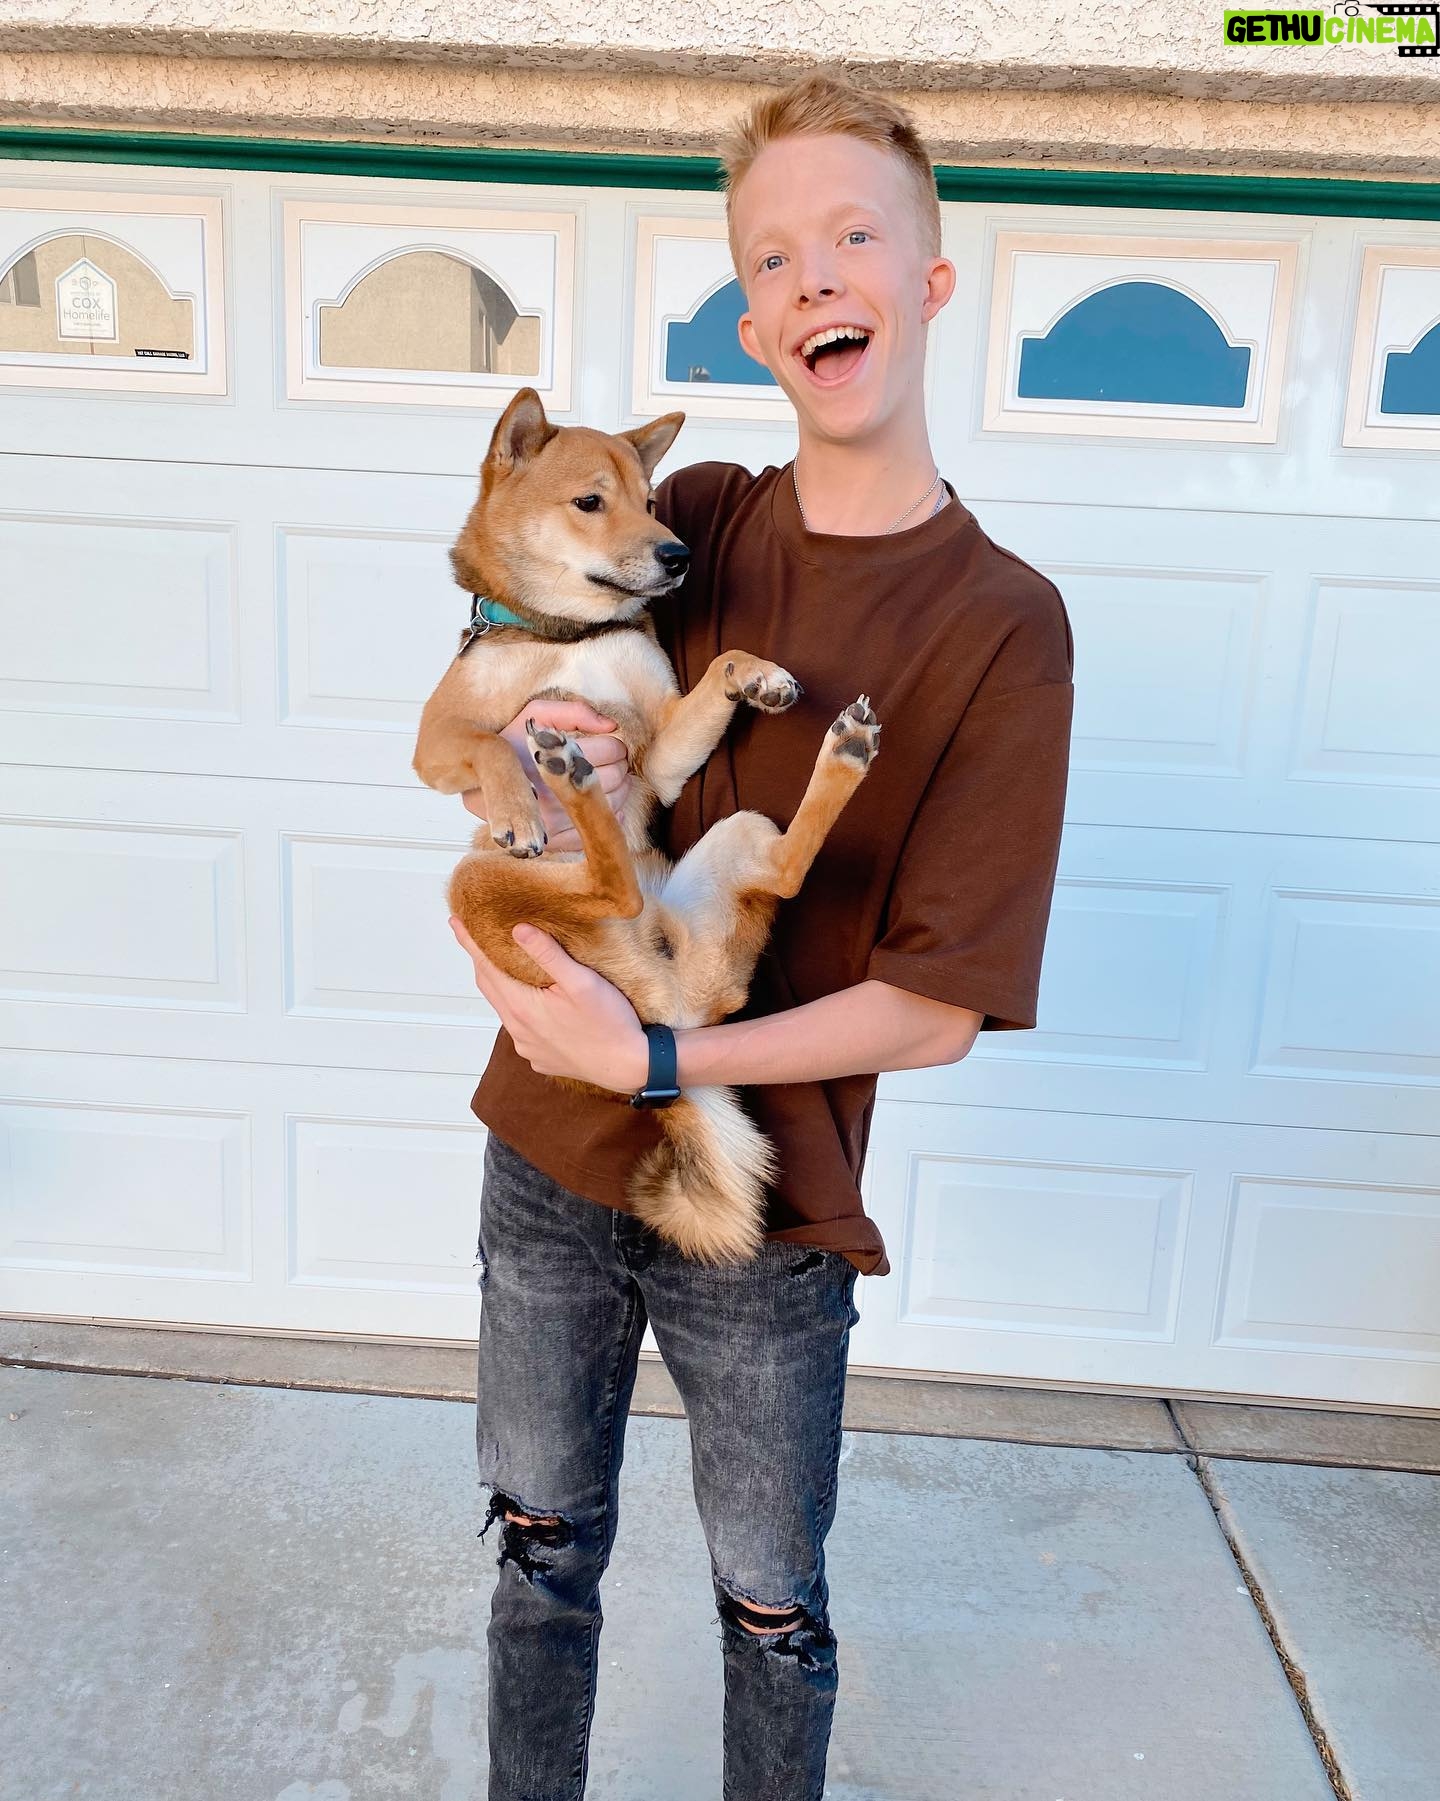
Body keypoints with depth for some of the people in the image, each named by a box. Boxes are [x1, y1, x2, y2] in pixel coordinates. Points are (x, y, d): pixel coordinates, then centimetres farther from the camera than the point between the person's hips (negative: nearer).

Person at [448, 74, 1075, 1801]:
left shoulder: (1003, 626, -13)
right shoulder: (690, 520, -1)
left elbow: (935, 1007, -16)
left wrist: (651, 1054, -22)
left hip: (762, 1214, -3)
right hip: (546, 1156, 4)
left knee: (768, 1610, 19)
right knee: (543, 1551, 23)